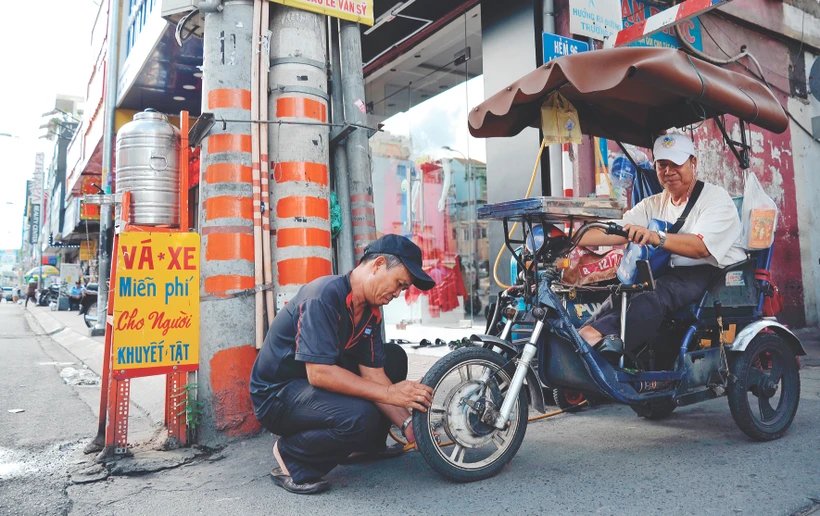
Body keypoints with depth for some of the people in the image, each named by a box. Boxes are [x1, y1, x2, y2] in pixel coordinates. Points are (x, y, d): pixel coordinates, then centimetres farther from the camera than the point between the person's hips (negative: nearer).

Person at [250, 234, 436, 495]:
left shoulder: (370, 312, 2)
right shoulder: (324, 295, -25)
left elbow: (373, 374, 0)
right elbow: (318, 373, -32)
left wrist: (406, 422, -10)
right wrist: (389, 393, -29)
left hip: (314, 385, 9)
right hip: (278, 394, -9)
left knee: (394, 356, 8)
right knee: (361, 416, -33)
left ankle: (368, 445, 15)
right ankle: (291, 457, -7)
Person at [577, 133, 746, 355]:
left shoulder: (715, 198, -3)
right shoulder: (654, 204, 15)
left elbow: (701, 247, -21)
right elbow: (617, 232, -1)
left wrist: (657, 237, -40)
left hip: (717, 274, -6)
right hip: (674, 276, 6)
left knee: (661, 290, -36)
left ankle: (598, 334, -54)